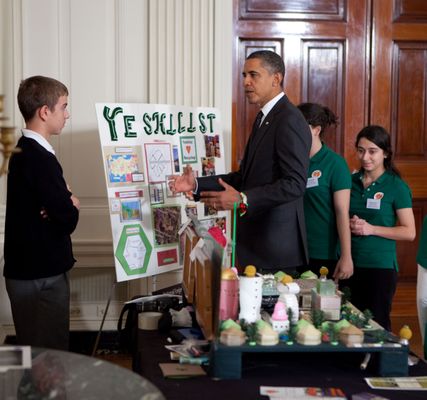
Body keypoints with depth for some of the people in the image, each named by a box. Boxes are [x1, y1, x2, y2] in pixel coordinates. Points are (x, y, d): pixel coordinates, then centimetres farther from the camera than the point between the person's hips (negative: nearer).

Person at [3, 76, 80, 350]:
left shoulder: (25, 151, 11)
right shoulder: (39, 159, -21)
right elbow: (69, 220, -21)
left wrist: (66, 201, -10)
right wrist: (71, 206, 0)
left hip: (28, 272, 10)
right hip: (41, 276, -10)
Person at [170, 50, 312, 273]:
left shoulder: (289, 121, -14)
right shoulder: (265, 118, 17)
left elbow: (294, 184, -22)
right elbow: (246, 176, 18)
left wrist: (242, 200, -29)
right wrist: (197, 184, 8)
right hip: (257, 241, 9)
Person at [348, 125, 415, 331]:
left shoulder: (396, 186, -5)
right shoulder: (351, 181, 7)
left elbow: (409, 232, -7)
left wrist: (371, 229, -16)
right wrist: (348, 225, -4)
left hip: (381, 266, -4)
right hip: (351, 263, 4)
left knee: (377, 323, 3)